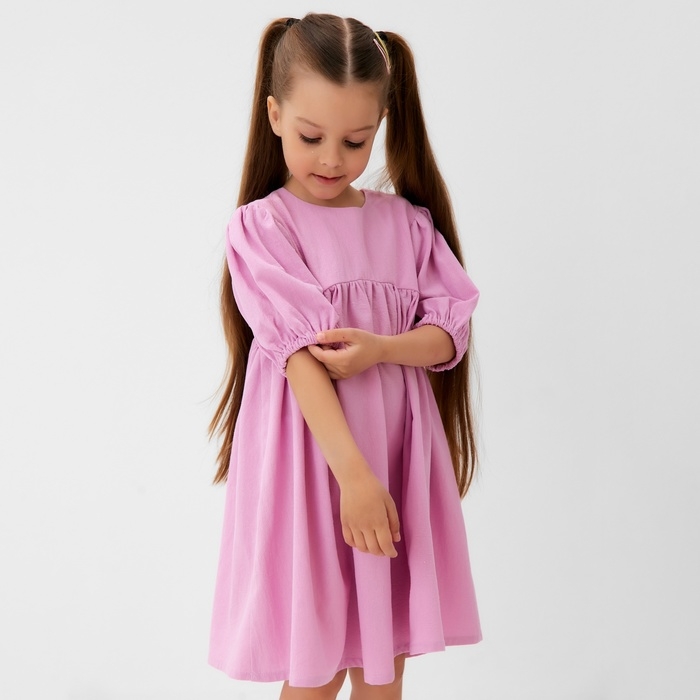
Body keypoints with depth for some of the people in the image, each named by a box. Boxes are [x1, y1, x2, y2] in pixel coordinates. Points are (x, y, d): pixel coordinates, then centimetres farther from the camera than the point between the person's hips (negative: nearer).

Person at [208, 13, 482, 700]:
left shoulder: (408, 223, 7)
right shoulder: (261, 225, -7)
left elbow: (450, 331, 2)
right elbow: (298, 355, -16)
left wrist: (379, 347, -19)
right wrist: (353, 473, -23)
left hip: (398, 452, 4)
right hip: (309, 457, -4)